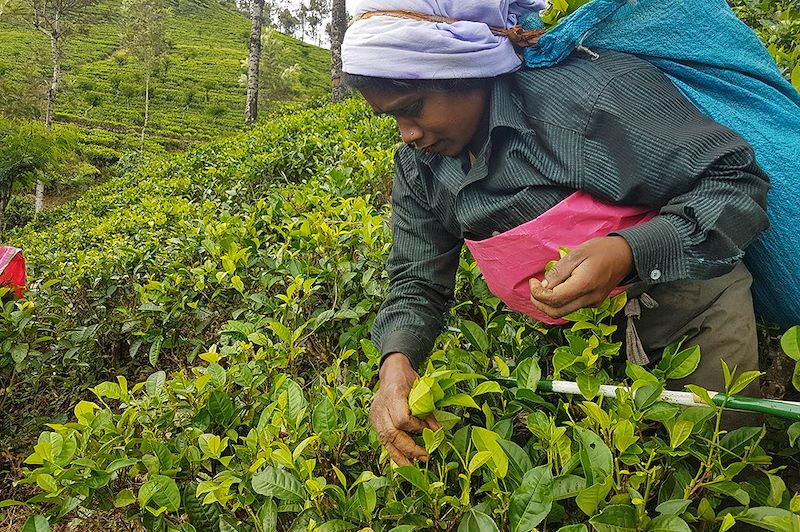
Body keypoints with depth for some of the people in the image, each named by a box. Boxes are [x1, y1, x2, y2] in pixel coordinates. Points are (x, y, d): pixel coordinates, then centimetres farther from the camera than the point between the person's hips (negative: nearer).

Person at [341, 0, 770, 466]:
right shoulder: (418, 166, -3)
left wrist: (628, 252, -37)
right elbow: (417, 283, 0)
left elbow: (738, 182, -20)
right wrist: (397, 358, -22)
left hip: (684, 298, -4)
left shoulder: (592, 88, -24)